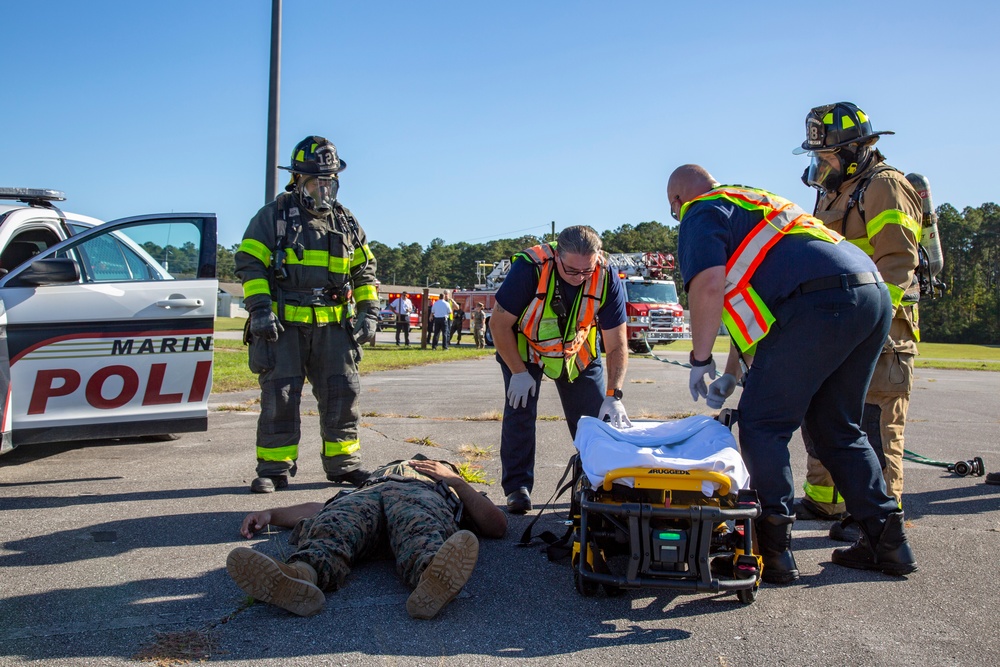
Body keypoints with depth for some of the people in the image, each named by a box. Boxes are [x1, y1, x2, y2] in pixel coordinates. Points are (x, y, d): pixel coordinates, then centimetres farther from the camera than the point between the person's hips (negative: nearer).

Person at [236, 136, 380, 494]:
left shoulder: (346, 222, 16)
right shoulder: (273, 216, 3)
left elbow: (364, 270, 19)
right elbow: (249, 264, -2)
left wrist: (369, 313, 9)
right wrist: (260, 309, -13)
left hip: (333, 326, 4)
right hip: (283, 324, -3)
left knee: (342, 393, 4)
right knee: (279, 396, -2)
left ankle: (343, 463, 16)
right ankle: (274, 468, 8)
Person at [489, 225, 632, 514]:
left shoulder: (607, 279, -27)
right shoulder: (529, 268, -35)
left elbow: (616, 345, -21)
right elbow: (499, 324, -23)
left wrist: (614, 396, -30)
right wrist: (519, 372, -20)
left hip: (579, 350, 2)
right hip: (523, 346, -2)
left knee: (597, 416, -2)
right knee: (520, 410, -11)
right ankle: (517, 486, 2)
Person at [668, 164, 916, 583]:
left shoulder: (702, 211, 8)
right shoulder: (753, 204, 36)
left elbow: (708, 286, -11)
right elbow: (749, 304, 38)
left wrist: (700, 360, 1)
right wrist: (732, 374, 40)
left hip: (822, 301, -9)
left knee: (762, 423, 0)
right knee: (836, 426, 19)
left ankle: (774, 548, 1)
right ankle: (886, 539, 22)